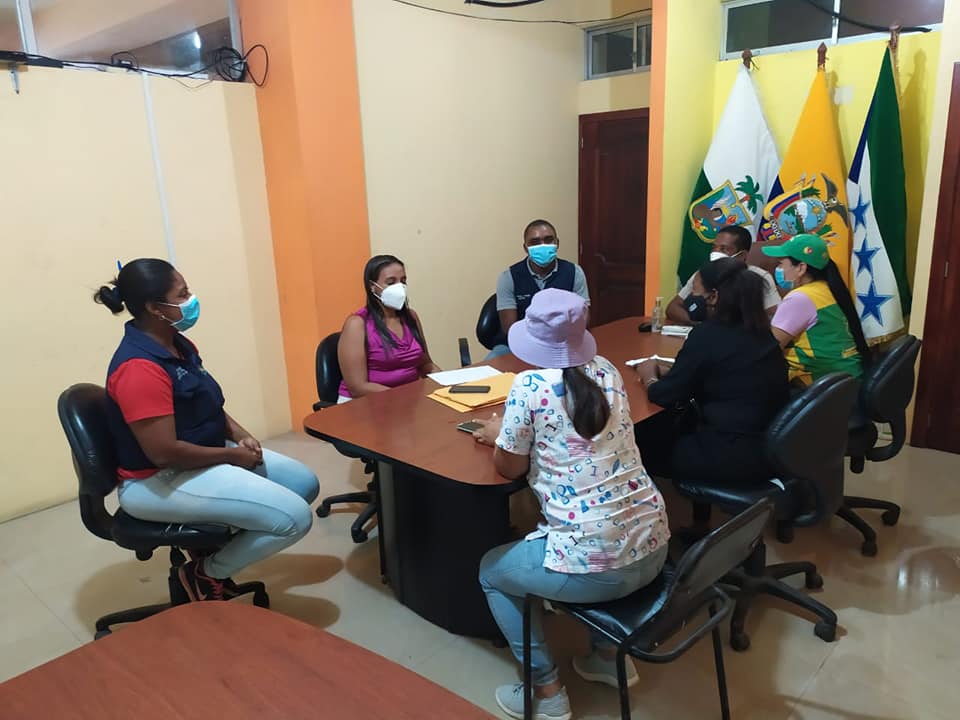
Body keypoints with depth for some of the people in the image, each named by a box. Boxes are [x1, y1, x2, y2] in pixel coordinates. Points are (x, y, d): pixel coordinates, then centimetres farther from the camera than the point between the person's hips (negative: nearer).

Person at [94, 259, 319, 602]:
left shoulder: (176, 344, 5)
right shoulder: (139, 368, -26)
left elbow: (207, 406, 16)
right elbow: (164, 452, -28)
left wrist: (240, 435, -1)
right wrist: (231, 455, -16)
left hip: (206, 456, 10)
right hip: (159, 482, -10)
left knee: (305, 482, 11)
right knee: (294, 518, -19)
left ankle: (218, 547, 15)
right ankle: (207, 572, 4)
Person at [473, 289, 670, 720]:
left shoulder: (529, 386, -13)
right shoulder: (606, 371, 5)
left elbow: (509, 468, -2)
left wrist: (497, 434, 17)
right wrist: (509, 433, 22)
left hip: (594, 563, -6)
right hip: (651, 547, 7)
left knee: (492, 571, 21)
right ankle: (608, 657, 40)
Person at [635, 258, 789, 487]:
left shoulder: (708, 335, -17)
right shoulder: (760, 331, 6)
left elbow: (665, 396, -10)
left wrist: (649, 377, 10)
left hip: (733, 457, -8)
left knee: (643, 448, 8)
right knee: (671, 432, 23)